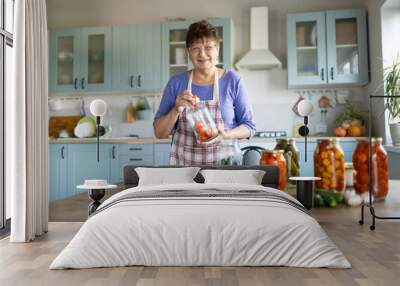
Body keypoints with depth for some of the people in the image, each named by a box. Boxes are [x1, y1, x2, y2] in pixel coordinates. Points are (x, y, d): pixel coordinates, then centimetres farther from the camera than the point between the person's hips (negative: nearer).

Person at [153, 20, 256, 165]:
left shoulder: (233, 80, 1)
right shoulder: (176, 83, 4)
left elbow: (249, 126, 5)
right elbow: (159, 133, 5)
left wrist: (226, 135, -13)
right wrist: (176, 110, -11)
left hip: (224, 163, -1)